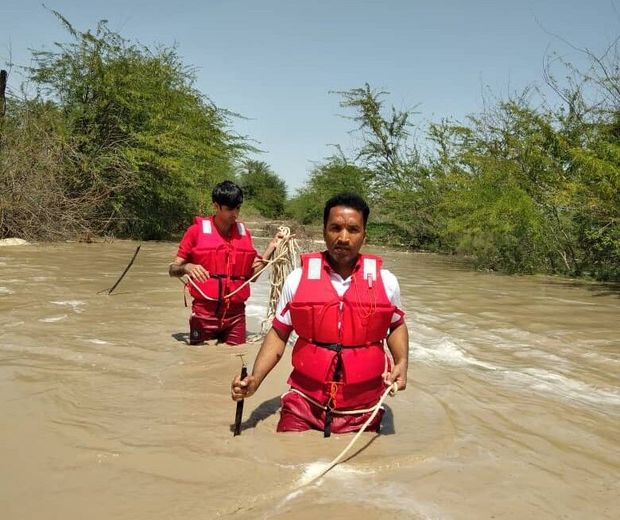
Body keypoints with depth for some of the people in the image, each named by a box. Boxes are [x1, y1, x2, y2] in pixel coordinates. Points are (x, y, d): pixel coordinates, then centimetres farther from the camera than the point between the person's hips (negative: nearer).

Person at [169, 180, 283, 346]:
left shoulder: (244, 233, 8)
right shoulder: (197, 231, -3)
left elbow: (252, 274, 10)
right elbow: (172, 269, -1)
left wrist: (272, 247, 3)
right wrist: (187, 267, -23)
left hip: (236, 314, 3)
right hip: (205, 313, -3)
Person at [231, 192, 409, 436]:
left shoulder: (385, 281, -3)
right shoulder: (297, 279, -5)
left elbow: (397, 325, 15)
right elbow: (279, 333, 4)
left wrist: (402, 363, -2)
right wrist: (255, 378, -8)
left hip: (363, 411, 1)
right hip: (303, 406, -1)